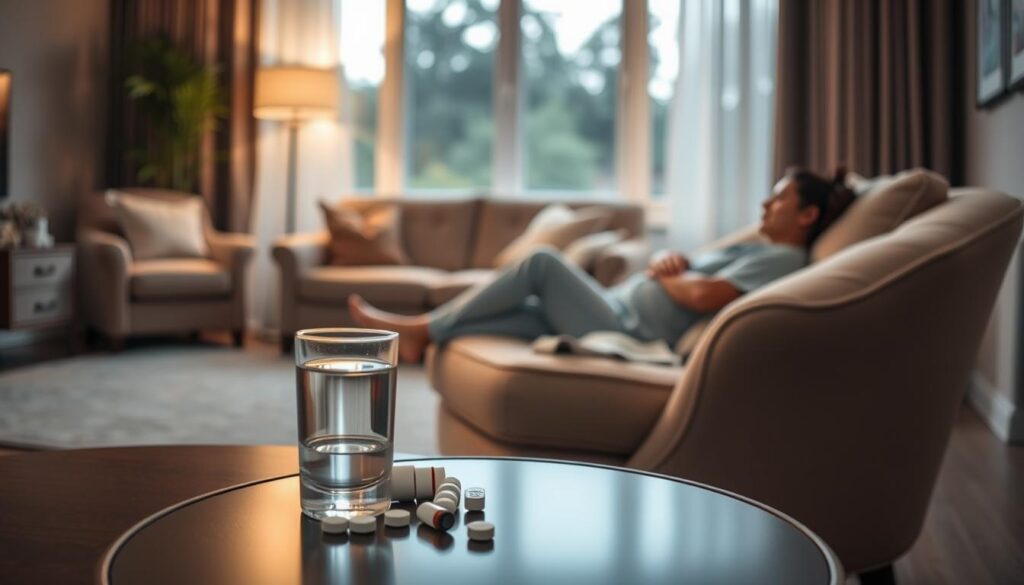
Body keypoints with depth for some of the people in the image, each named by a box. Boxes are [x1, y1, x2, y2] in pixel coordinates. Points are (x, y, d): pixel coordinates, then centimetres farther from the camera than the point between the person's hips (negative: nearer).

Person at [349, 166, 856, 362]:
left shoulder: (784, 259, -7)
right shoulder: (754, 251, 24)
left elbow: (704, 296, -23)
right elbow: (681, 269, 23)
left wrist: (660, 277, -4)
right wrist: (667, 260, -1)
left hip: (628, 333, -9)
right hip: (616, 314, 9)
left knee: (542, 262, -12)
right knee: (524, 311, 3)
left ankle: (423, 328, -5)